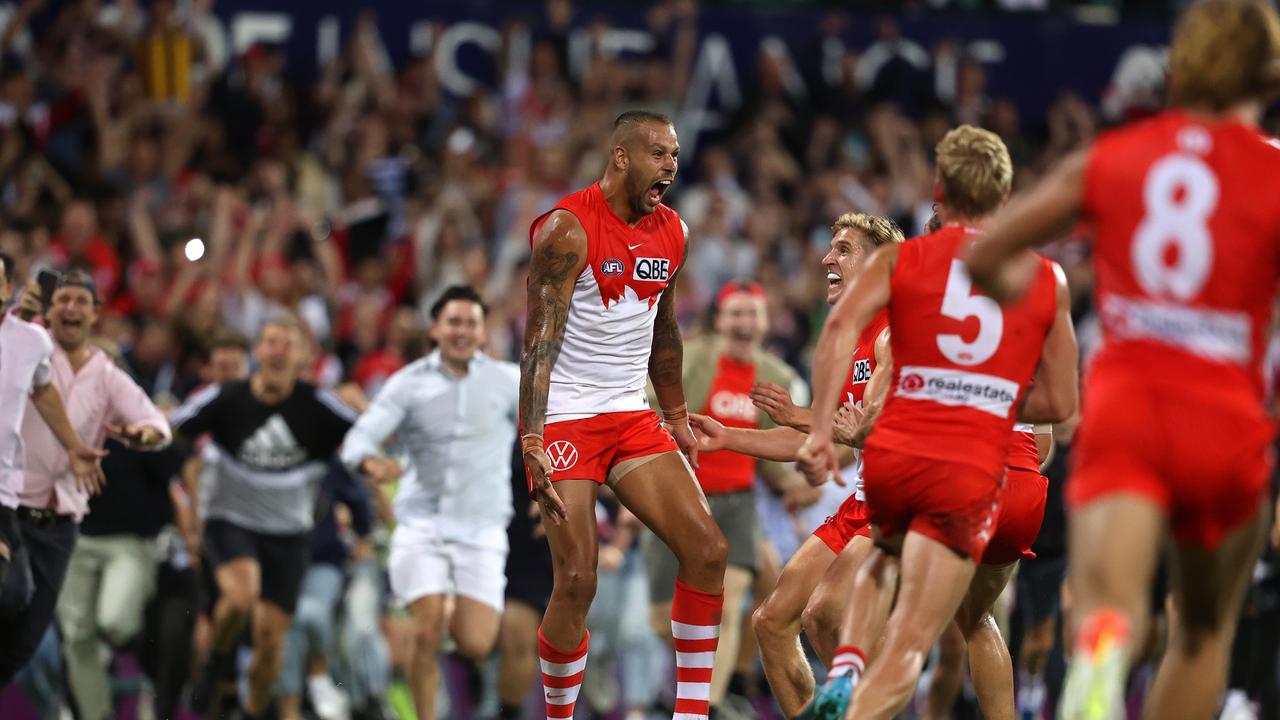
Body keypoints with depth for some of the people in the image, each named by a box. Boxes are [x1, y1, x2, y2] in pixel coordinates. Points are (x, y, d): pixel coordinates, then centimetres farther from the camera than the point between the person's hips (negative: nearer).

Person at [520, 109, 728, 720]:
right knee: (577, 581, -13)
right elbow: (540, 341, -18)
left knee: (708, 550, -5)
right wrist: (531, 443, -25)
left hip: (632, 416, 7)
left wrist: (677, 416, 23)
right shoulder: (568, 229, -14)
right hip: (564, 418, -7)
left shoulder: (671, 232, 7)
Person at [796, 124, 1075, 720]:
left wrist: (820, 430, -13)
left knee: (879, 563, 35)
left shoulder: (899, 258, 9)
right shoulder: (1048, 279, 11)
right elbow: (1059, 404, 11)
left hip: (890, 456, 2)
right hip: (970, 477, -2)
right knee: (906, 649, -6)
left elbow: (841, 327, -10)